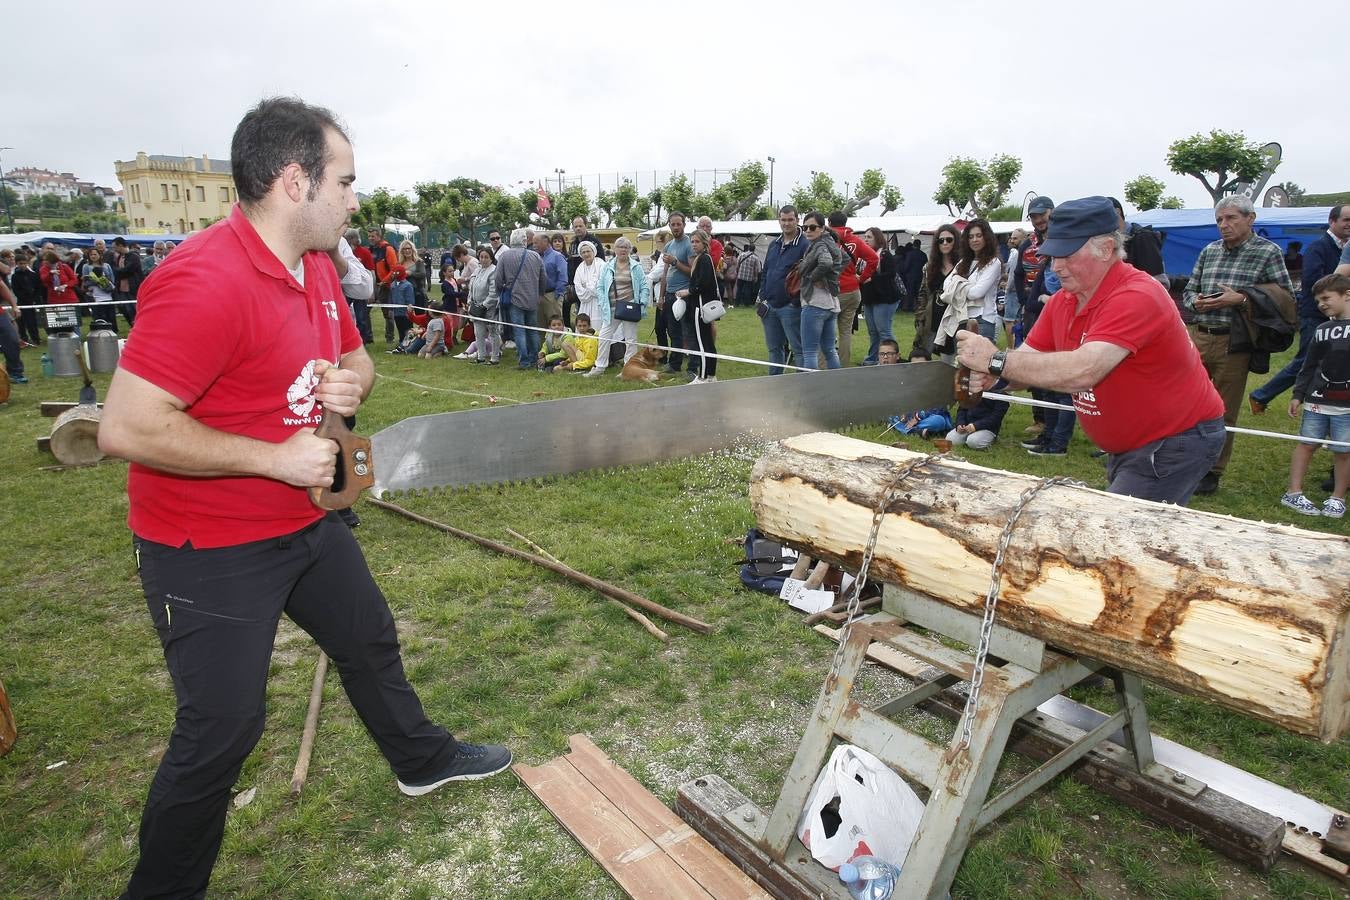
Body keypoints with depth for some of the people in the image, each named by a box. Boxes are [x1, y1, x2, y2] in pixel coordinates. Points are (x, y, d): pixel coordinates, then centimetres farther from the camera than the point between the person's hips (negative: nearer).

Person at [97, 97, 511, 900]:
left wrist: (350, 383, -8)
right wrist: (276, 457, -25)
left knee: (370, 638, 23)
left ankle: (422, 759, 48)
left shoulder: (318, 267, 2)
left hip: (305, 521, 9)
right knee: (221, 733, 3)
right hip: (211, 549, -9)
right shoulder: (205, 281, -27)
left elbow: (355, 357, 16)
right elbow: (125, 428, -29)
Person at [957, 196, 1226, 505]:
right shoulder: (1061, 301, 0)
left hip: (1177, 441, -8)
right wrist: (990, 374, -25)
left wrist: (997, 361, -38)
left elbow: (1082, 372, -39)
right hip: (1127, 443, 8)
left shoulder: (1136, 297, -26)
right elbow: (1028, 358, -2)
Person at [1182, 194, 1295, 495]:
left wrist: (1241, 299, -15)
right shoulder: (1209, 251, 12)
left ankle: (1212, 473, 16)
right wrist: (1196, 301, -5)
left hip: (1233, 344, -3)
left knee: (1223, 413, 5)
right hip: (1197, 337, 4)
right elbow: (1188, 290, 18)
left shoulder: (1268, 252, 0)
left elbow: (1287, 297, -2)